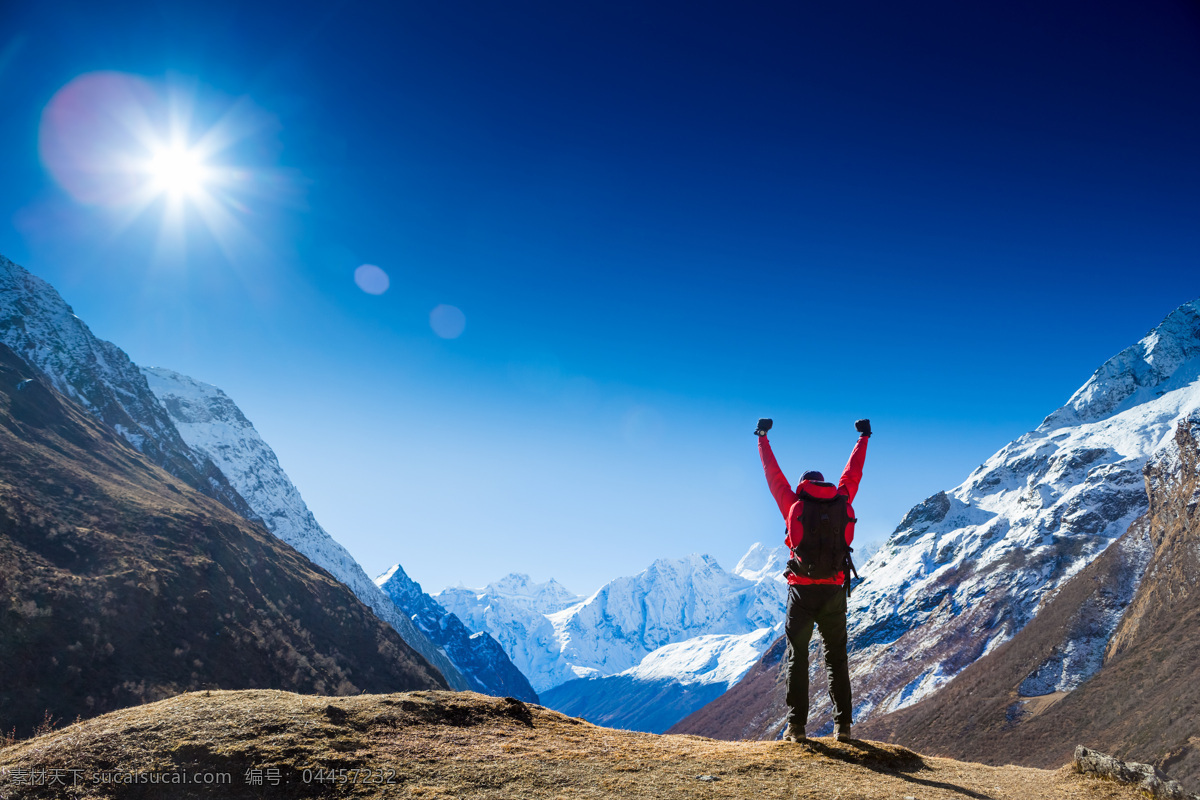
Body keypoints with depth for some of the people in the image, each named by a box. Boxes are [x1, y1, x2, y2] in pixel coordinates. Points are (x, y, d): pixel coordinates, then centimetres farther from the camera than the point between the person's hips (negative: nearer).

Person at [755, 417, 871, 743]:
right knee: (837, 658, 12)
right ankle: (843, 724, 11)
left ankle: (796, 725, 2)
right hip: (834, 592, 2)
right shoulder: (841, 502, 4)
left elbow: (774, 475, 9)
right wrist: (863, 438, 33)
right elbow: (853, 473, 18)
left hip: (802, 591, -2)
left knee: (797, 658, 6)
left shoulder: (794, 505, -1)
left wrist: (762, 438, 21)